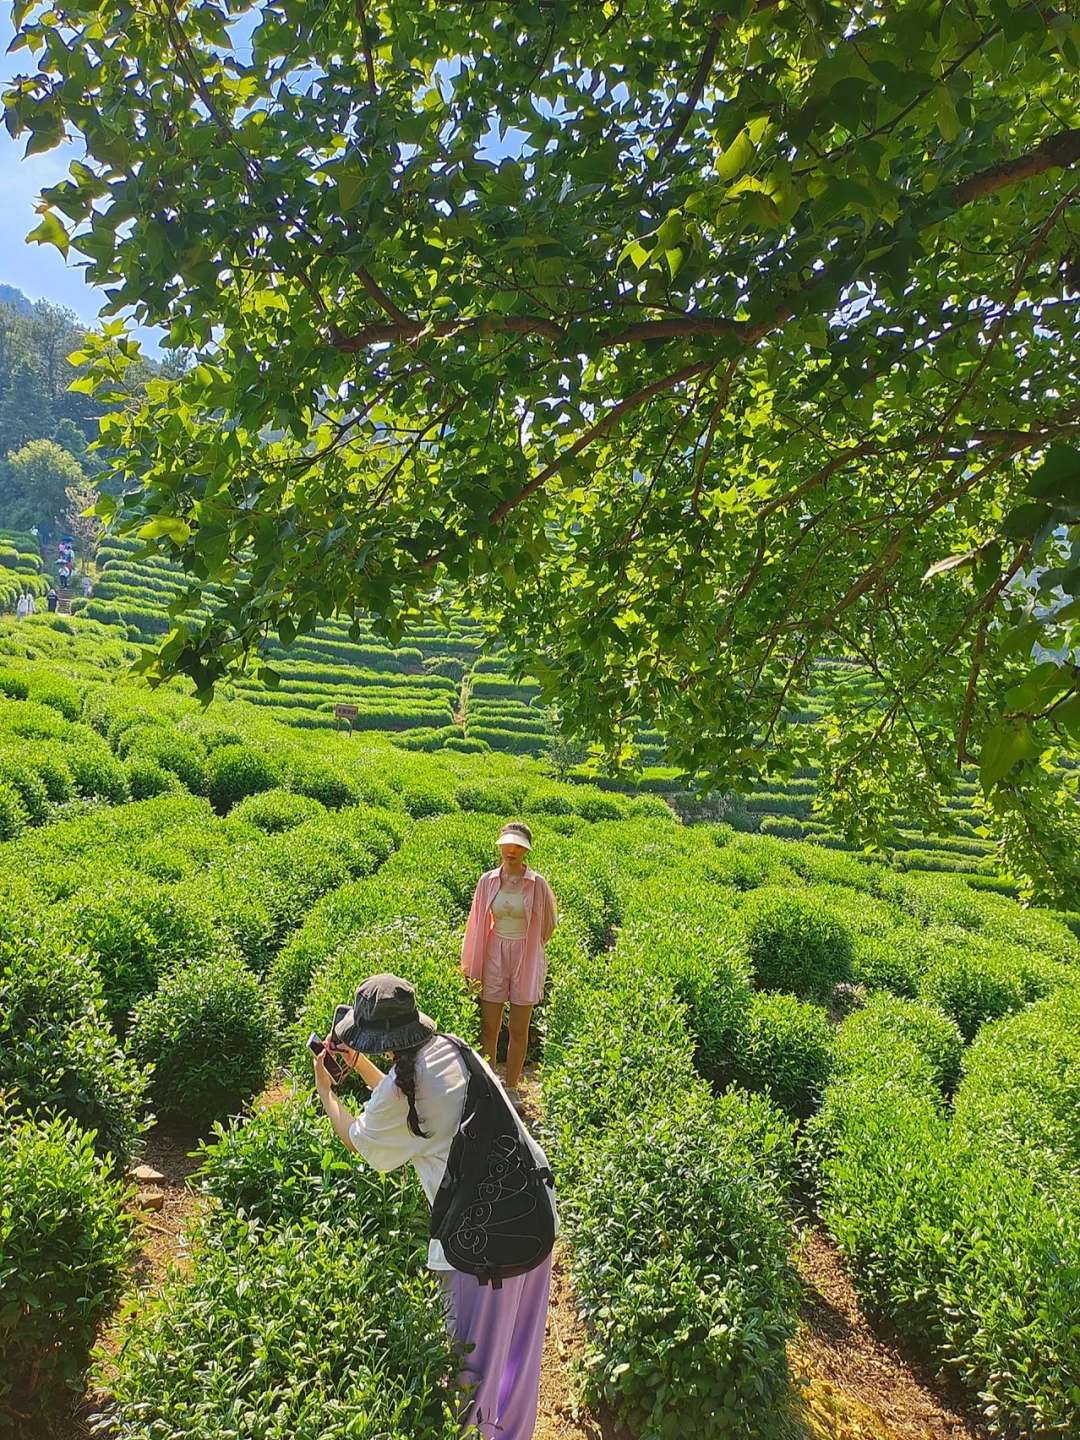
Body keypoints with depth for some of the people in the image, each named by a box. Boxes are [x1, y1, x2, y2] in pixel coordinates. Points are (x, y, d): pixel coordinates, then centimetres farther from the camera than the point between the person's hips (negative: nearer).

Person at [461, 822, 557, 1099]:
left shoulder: (537, 884, -10)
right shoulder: (488, 881, -3)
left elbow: (549, 923, 4)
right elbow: (476, 924, 4)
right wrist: (470, 965, 6)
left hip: (526, 959, -2)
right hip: (493, 957, 2)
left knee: (519, 1029, 8)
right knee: (489, 1027, 7)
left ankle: (511, 1087, 23)